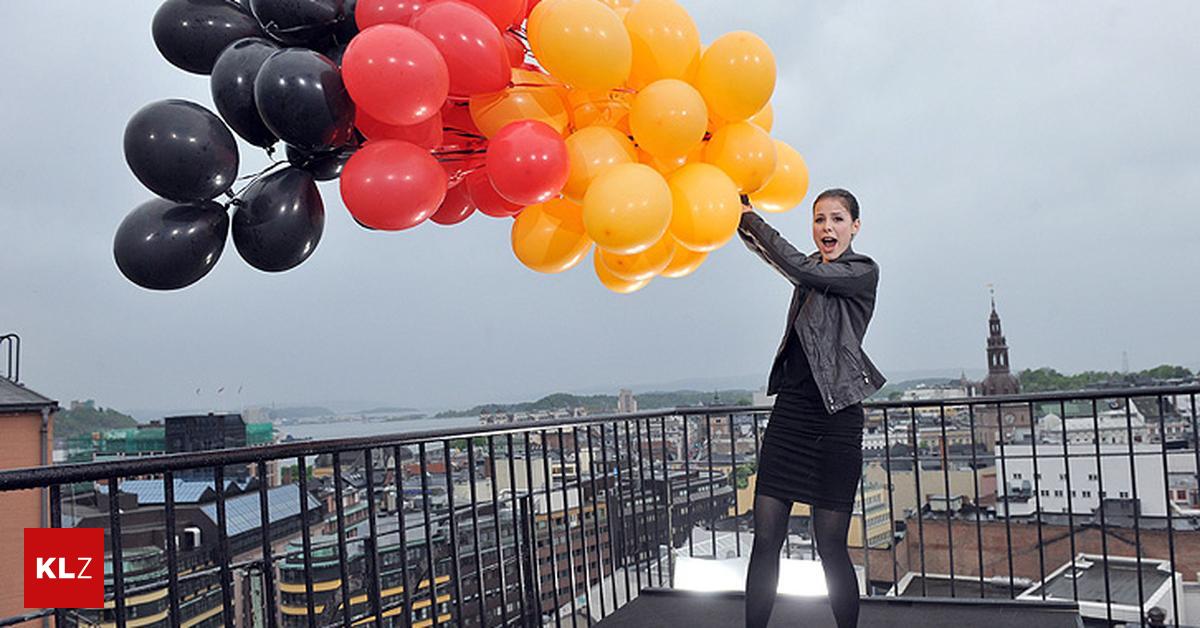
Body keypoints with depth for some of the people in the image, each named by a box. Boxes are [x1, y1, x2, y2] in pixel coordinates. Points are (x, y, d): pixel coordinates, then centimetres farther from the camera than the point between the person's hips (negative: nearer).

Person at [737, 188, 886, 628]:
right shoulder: (812, 269, 18)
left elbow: (799, 267, -15)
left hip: (837, 419, -5)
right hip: (790, 411, 5)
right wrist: (742, 216, -12)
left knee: (830, 545, 0)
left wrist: (752, 220, -13)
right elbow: (773, 254, 4)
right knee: (765, 538, 0)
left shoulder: (863, 272, -1)